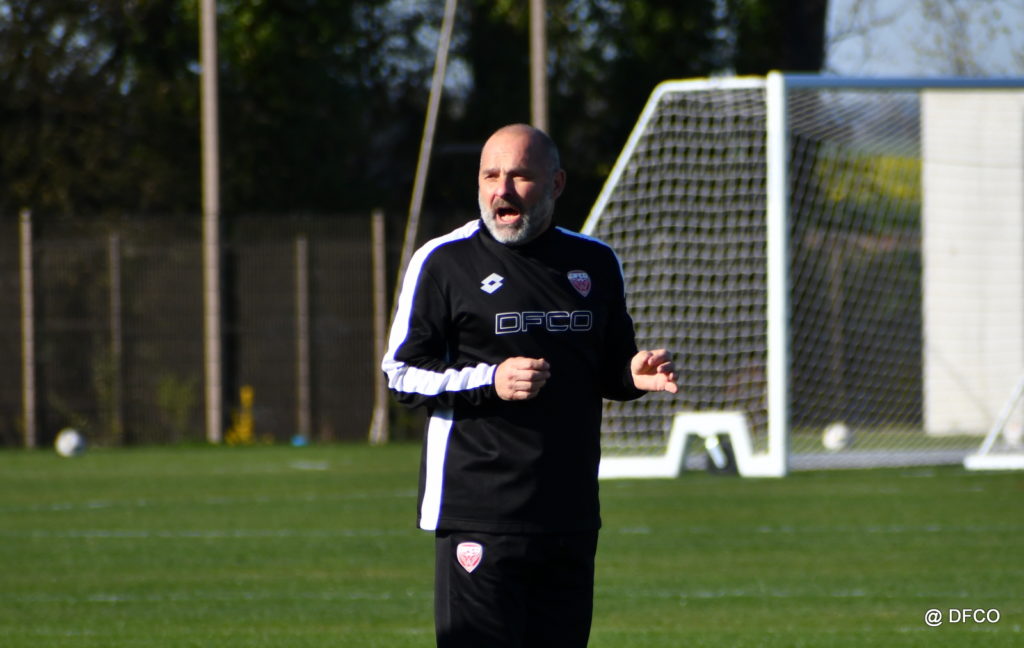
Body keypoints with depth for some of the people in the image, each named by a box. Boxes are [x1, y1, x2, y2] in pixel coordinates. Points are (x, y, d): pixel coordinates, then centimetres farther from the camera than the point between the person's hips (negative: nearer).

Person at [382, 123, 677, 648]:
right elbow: (401, 372, 0)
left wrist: (633, 374, -2)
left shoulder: (596, 264, 14)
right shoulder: (443, 262, 0)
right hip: (478, 514, -5)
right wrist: (489, 382, -15)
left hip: (571, 517, 5)